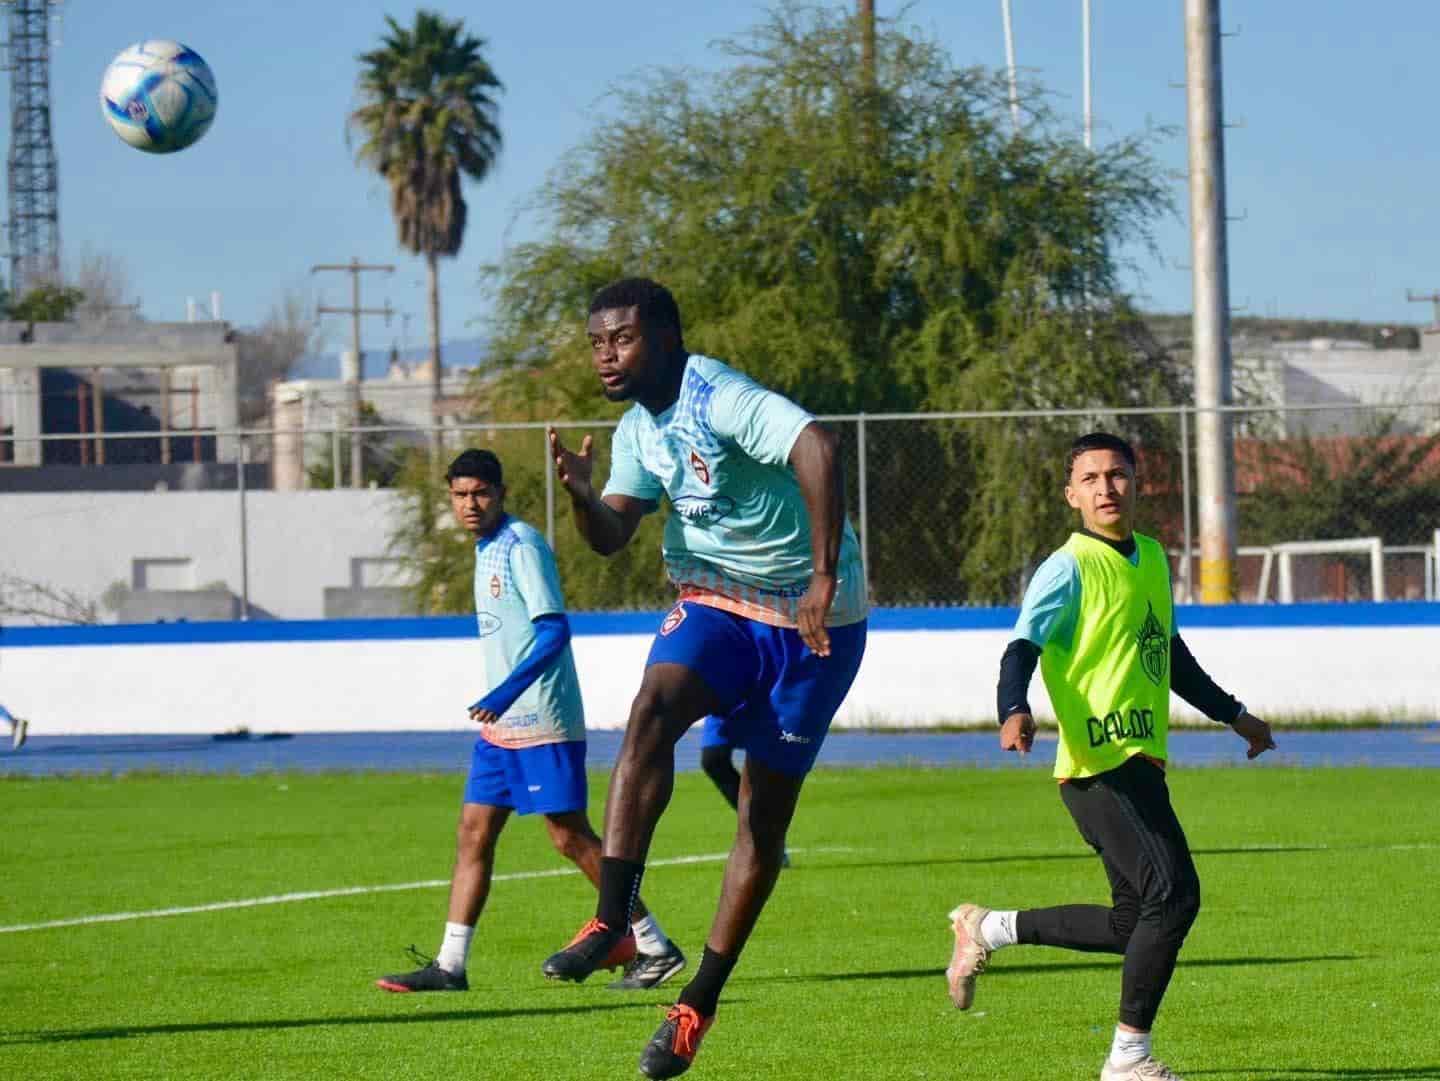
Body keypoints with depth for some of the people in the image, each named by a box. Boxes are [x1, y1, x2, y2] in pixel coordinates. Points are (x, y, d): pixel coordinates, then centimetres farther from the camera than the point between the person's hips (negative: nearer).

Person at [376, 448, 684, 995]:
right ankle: (450, 965, 5)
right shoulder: (487, 548, 15)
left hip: (542, 723, -9)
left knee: (570, 836, -7)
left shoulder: (522, 544, -12)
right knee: (473, 833, 4)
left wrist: (506, 693, -28)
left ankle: (653, 948, 1)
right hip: (501, 725, 9)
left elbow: (554, 628, -20)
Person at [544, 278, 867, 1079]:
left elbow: (817, 448, -38)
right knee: (652, 710, -25)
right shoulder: (638, 431, 5)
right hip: (715, 606, 6)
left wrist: (825, 578, -40)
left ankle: (701, 1002, 11)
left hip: (810, 622, -6)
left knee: (766, 811, 1)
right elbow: (612, 536, 0)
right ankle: (613, 919, -32)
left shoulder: (721, 400, -22)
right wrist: (581, 492, -22)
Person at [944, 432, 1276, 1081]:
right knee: (1174, 892, -19)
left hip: (1142, 761, 9)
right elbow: (1024, 646, -19)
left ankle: (988, 929, 27)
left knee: (1134, 924, 11)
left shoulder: (1152, 559, 17)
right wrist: (1014, 710, -38)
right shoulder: (1071, 569, -8)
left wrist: (1232, 715, 38)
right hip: (1099, 764, -9)